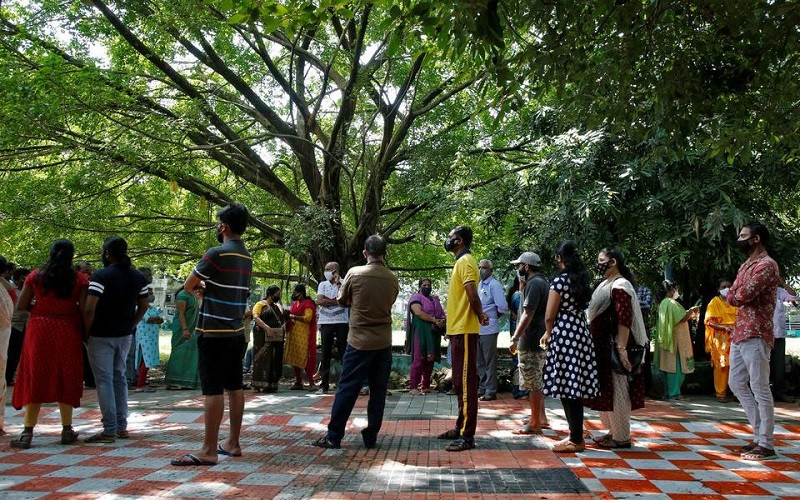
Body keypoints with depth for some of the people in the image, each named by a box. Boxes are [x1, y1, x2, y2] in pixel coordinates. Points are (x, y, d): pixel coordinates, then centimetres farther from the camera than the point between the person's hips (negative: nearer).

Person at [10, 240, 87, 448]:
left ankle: (28, 432, 4)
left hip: (39, 330, 0)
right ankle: (67, 430, 16)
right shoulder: (79, 279, -4)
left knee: (35, 378, 7)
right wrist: (86, 333, 3)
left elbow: (21, 305, 0)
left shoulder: (35, 277, -1)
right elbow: (84, 310, -9)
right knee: (65, 379, 11)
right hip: (68, 332, 0)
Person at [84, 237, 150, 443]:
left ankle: (110, 430, -1)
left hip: (101, 336, -6)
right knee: (119, 377, 16)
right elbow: (143, 306, 12)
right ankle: (122, 426, 20)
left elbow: (89, 309, -21)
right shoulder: (138, 277, 5)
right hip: (125, 335, 6)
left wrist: (86, 332, -9)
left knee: (104, 381, -2)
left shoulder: (101, 276, -14)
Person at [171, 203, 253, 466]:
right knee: (235, 387, 12)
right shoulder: (247, 257, 10)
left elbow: (188, 285, -7)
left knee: (213, 390, -6)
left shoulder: (217, 254, -14)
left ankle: (208, 451, -3)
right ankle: (233, 444, 20)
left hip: (214, 333, -8)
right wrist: (207, 285, 10)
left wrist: (200, 285, 13)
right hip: (236, 332, 8)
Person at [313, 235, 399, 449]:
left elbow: (342, 301, 5)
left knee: (347, 389, 4)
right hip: (383, 342, 2)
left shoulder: (354, 273, -8)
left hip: (359, 341, -2)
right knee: (378, 391, 9)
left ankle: (334, 436, 9)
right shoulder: (392, 279, 0)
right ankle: (371, 436, 13)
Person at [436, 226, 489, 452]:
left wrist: (480, 316, -7)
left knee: (466, 383, -7)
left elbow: (473, 296, -22)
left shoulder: (465, 262, -13)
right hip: (458, 330, 10)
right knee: (460, 383, 16)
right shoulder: (461, 262, 19)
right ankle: (461, 427, 25)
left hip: (464, 331, -10)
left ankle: (467, 436, -4)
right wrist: (480, 316, 6)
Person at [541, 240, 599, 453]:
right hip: (581, 334, 8)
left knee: (567, 388, -2)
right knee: (575, 388, 13)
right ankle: (576, 435, 20)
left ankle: (576, 440, 3)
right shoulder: (581, 279, 13)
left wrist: (548, 333, 10)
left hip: (564, 336, -8)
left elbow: (550, 316, -10)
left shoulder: (560, 280, -11)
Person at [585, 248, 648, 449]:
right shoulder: (607, 284, 16)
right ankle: (612, 431, 27)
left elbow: (624, 320, -23)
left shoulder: (620, 286, -14)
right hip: (603, 349, 10)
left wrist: (621, 349, -27)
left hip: (614, 347, -10)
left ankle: (621, 437, 7)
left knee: (617, 391, -2)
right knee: (606, 390, 16)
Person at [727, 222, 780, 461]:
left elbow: (744, 295, -22)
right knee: (737, 383, 13)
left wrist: (734, 295, -1)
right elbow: (732, 297, 14)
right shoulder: (747, 265, 20)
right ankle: (760, 434, 22)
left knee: (759, 388, -5)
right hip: (739, 333, 10)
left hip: (755, 334, -10)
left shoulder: (766, 265, -12)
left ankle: (766, 445, 2)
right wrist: (738, 295, -7)